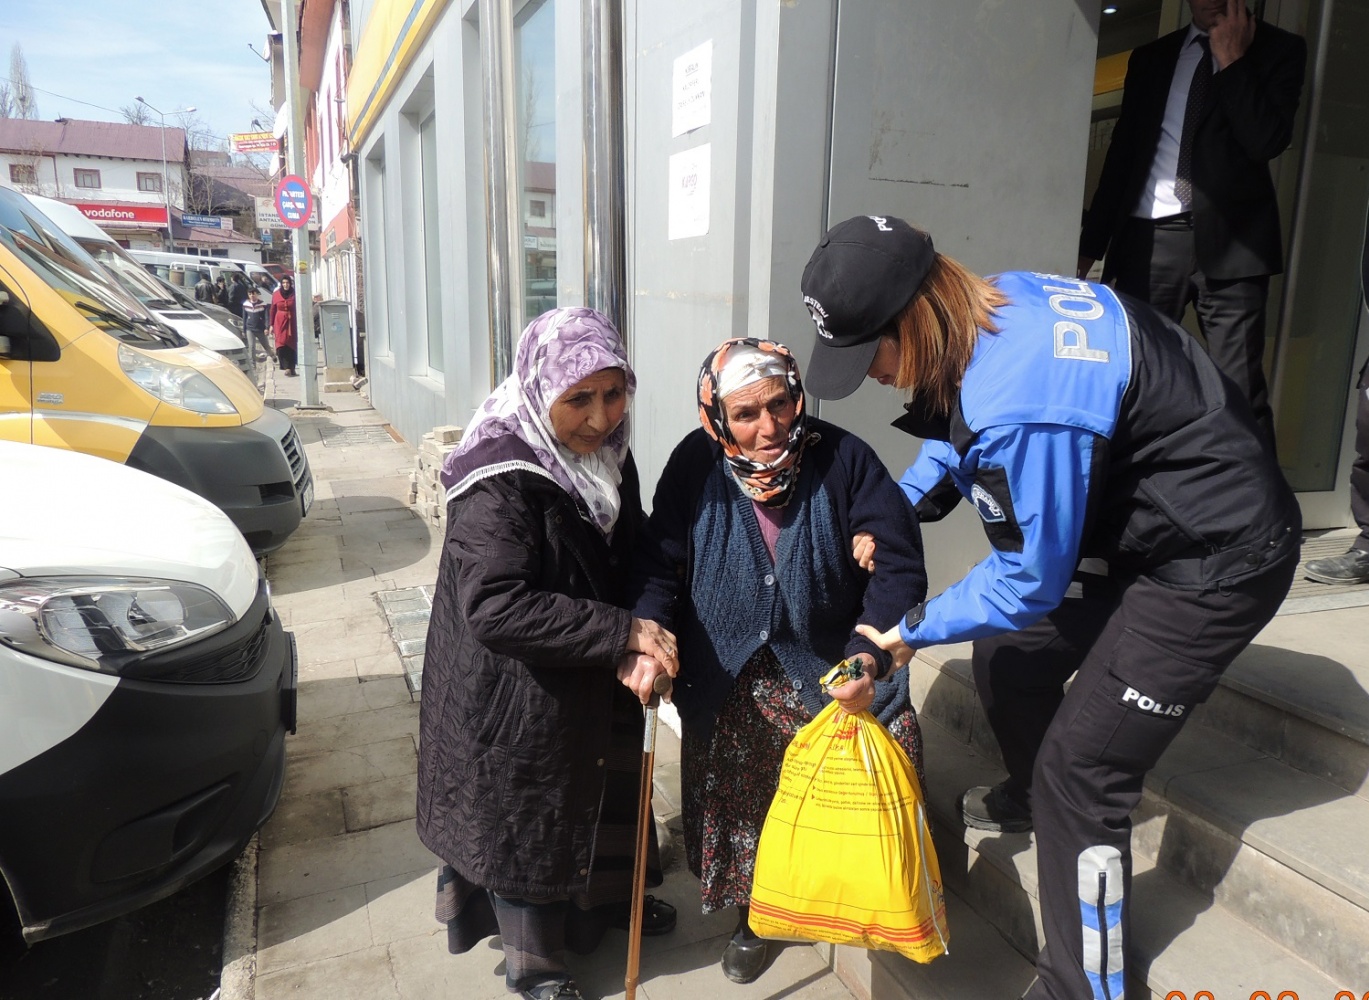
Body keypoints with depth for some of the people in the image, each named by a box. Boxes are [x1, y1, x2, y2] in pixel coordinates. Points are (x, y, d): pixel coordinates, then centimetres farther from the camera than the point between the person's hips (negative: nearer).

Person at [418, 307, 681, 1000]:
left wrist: (634, 651, -14)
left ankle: (606, 900, 55)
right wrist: (625, 631, -33)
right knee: (526, 817, 13)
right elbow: (495, 606, -36)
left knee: (604, 787, 27)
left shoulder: (608, 455, -5)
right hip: (515, 696, -7)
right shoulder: (499, 481, -29)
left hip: (595, 681, 8)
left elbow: (631, 565, 3)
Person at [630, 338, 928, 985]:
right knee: (739, 802, 13)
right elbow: (660, 563, -9)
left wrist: (867, 659, -32)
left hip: (830, 672, -1)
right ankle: (753, 913, 41)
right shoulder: (695, 466, -12)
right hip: (728, 684, 1)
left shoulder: (842, 458, -17)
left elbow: (899, 566, -18)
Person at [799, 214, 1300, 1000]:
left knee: (1081, 773, -6)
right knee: (1008, 656, 17)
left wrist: (917, 629, -10)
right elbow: (957, 429, 11)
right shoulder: (994, 303, -9)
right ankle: (1032, 798, 47)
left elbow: (1029, 580, -24)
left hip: (1217, 565, -9)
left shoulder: (1020, 404, -36)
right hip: (1138, 524, 9)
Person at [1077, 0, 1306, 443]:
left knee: (1239, 391, -7)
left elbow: (1268, 140, -7)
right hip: (1147, 238, 3)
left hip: (1228, 239, -2)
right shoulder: (1150, 57, 18)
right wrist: (1092, 240, 10)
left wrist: (1231, 59, -4)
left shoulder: (1279, 49, 9)